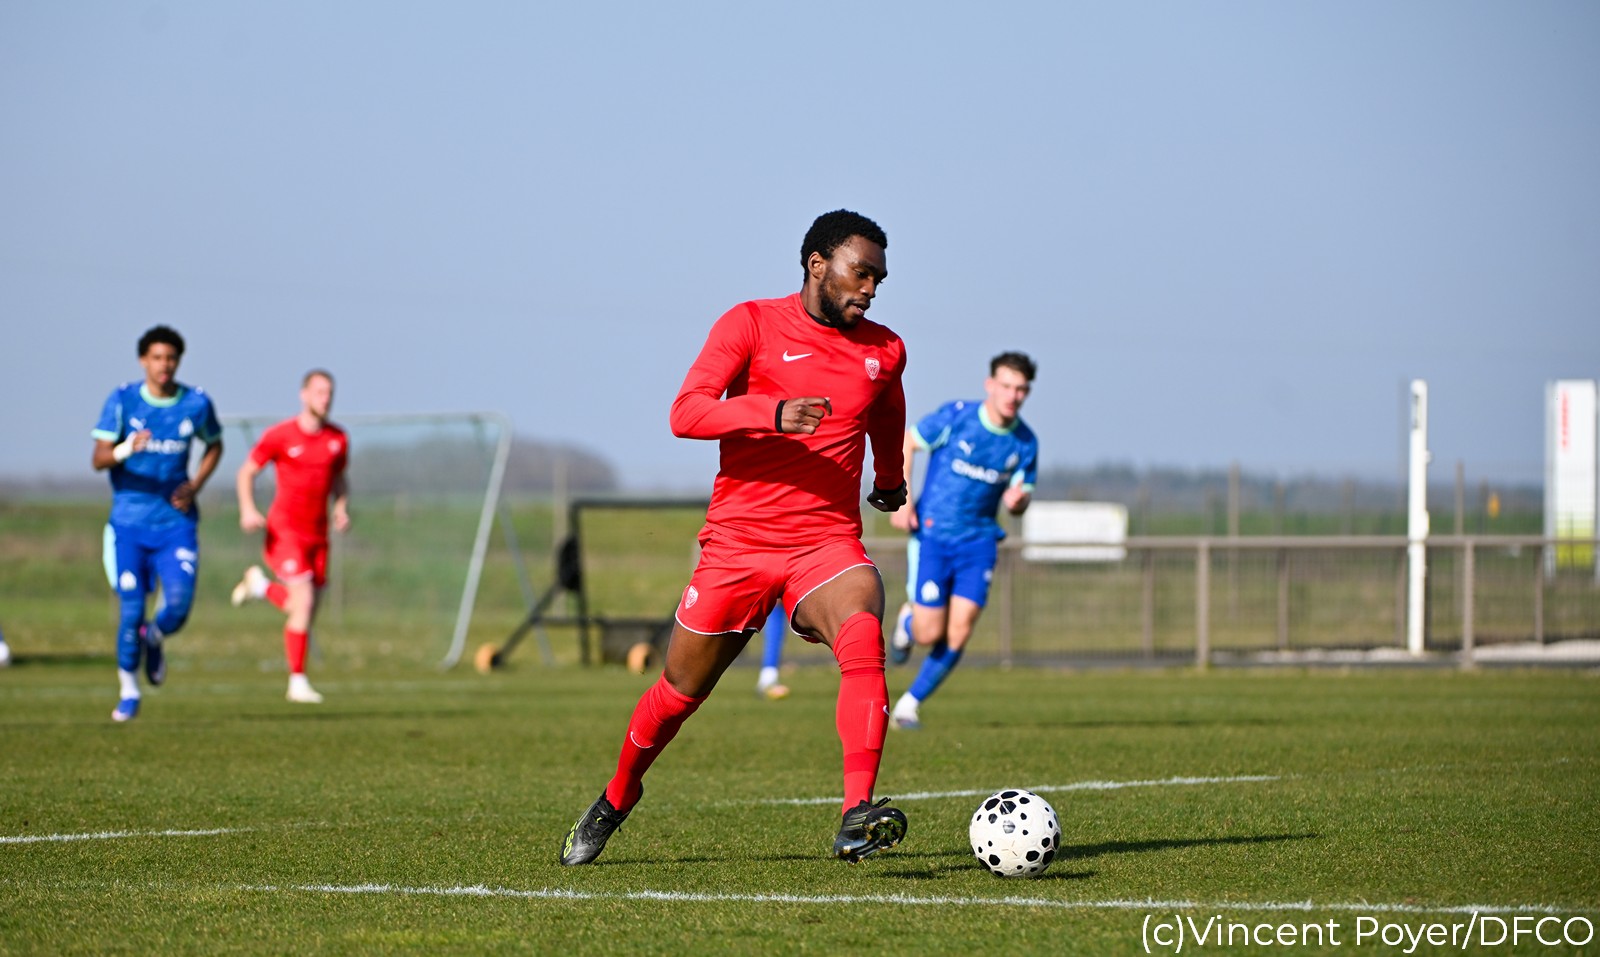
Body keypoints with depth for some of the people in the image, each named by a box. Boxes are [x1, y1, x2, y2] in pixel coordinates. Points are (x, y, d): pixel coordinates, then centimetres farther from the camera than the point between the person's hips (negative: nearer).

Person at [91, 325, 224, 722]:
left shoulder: (197, 404, -1)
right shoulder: (121, 401, -5)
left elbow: (214, 446, 19)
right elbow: (98, 459, -11)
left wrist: (194, 486, 2)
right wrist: (127, 449, -33)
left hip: (177, 524, 1)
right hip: (129, 525, -1)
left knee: (178, 606, -13)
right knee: (131, 610, -5)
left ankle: (154, 639, 24)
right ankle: (128, 693, 14)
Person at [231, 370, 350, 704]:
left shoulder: (338, 439, 6)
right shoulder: (280, 435, -7)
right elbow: (246, 473, 1)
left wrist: (341, 508, 1)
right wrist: (247, 510, -14)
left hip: (317, 535, 6)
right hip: (284, 531, -5)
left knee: (307, 611, 8)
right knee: (304, 601, -18)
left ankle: (261, 585, 37)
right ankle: (298, 682, -5)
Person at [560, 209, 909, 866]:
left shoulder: (884, 351, 9)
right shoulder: (751, 325, -5)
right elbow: (685, 414, -17)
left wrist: (889, 478, 48)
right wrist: (774, 412, -31)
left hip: (829, 543, 2)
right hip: (737, 543, -2)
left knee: (863, 642, -29)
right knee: (679, 692, 8)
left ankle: (857, 818, -40)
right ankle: (616, 800, 37)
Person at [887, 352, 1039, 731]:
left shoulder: (1025, 443, -1)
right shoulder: (955, 416, -12)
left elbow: (1022, 496, 8)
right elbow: (906, 442, -1)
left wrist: (1016, 500, -18)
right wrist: (902, 498, -10)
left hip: (978, 541, 3)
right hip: (932, 534, -3)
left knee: (959, 634, -9)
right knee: (930, 633, -8)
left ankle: (910, 703, 9)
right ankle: (908, 622, 31)